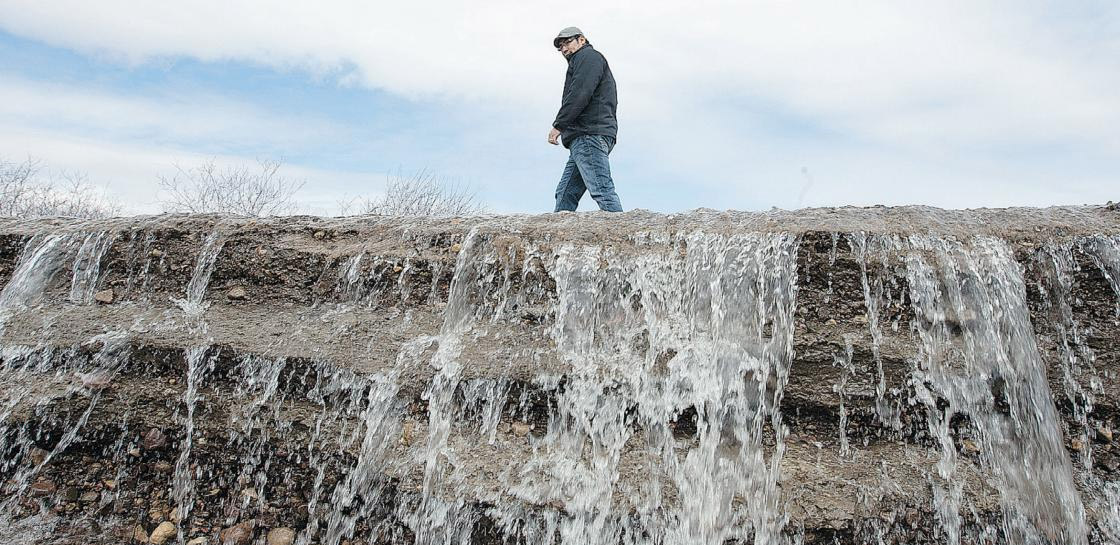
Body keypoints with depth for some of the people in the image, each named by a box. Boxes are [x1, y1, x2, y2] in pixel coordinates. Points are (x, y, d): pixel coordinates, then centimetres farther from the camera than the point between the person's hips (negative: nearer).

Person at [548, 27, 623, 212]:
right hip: (583, 137, 10)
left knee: (601, 190, -20)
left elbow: (579, 93, -12)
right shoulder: (581, 61, 36)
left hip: (588, 134, -10)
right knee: (565, 194, 4)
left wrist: (558, 125, -13)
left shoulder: (589, 56, 5)